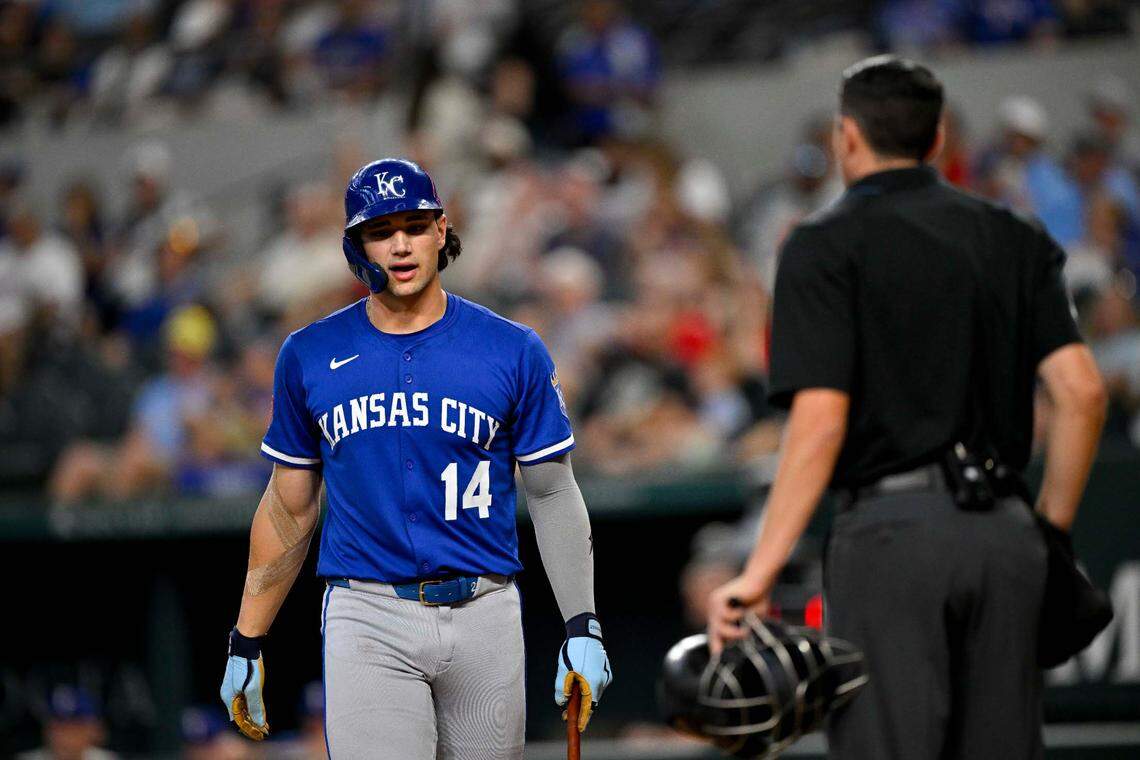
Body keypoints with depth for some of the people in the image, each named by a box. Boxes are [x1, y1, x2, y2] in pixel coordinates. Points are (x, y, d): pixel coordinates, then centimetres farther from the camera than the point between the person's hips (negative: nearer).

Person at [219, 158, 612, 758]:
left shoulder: (514, 351, 2)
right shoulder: (310, 355, 5)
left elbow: (552, 495, 5)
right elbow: (288, 507, 12)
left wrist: (582, 628, -4)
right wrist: (246, 643, 10)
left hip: (482, 614, 1)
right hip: (365, 617, -1)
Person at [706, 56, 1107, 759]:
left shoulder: (825, 246, -1)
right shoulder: (1015, 238, 13)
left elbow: (821, 421, -12)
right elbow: (1083, 391, 4)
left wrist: (760, 572, -13)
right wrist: (1050, 533, 13)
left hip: (894, 526, -5)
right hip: (1004, 530, 5)